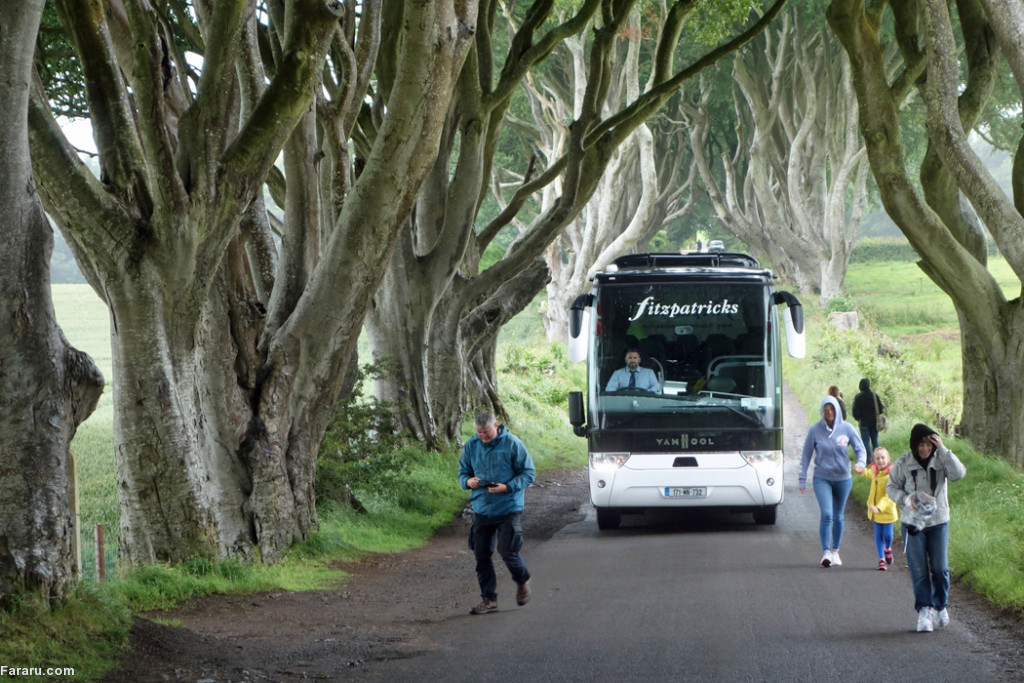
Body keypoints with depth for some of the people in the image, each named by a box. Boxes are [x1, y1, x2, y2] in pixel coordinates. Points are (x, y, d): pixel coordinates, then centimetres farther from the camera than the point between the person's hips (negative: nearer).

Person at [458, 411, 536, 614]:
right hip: (481, 510, 4)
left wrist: (507, 487, -19)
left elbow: (528, 474, -4)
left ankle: (523, 581, 23)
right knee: (482, 555, 4)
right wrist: (468, 481, -10)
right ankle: (488, 599, 14)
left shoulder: (512, 444, -7)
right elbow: (462, 473, 15)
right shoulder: (471, 446, 5)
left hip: (509, 508, -4)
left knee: (508, 551, -9)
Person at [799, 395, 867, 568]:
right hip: (822, 479, -2)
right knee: (826, 515, -17)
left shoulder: (847, 428, -2)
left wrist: (860, 463, -20)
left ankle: (835, 552, 25)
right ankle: (825, 553, -17)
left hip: (843, 479, 2)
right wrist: (802, 478, 0)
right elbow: (806, 455, 2)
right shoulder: (815, 430, -5)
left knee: (838, 517, 12)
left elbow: (860, 448, 1)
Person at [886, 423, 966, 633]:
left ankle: (941, 606, 21)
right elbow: (891, 487, 2)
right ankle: (924, 610, 2)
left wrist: (943, 450, -25)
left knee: (940, 568, 2)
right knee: (918, 570, -3)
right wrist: (905, 499, -17)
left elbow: (959, 473, -22)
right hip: (913, 522, 0)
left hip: (939, 522, 0)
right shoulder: (904, 463, -6)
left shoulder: (941, 460, -5)